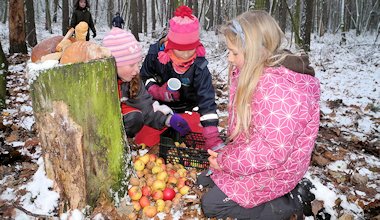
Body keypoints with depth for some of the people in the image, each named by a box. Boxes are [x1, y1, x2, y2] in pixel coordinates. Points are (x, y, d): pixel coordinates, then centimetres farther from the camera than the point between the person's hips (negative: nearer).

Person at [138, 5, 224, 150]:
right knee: (142, 140, -9)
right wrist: (158, 92, -19)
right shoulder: (156, 53, -15)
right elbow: (144, 78, 4)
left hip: (189, 110, -1)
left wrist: (212, 136, -33)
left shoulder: (199, 66, -21)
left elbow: (207, 98, -24)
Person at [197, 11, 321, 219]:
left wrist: (226, 161, -20)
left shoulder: (277, 88, -33)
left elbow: (273, 150, -32)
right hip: (249, 154, 10)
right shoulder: (256, 73, 0)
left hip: (273, 170, -10)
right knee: (203, 180, 19)